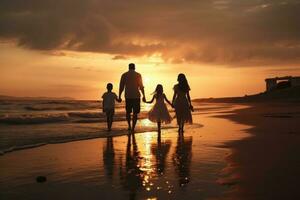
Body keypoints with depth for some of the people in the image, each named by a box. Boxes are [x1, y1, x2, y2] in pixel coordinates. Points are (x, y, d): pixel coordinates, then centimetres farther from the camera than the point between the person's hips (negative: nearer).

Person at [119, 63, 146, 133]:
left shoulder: (124, 75, 2)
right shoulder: (138, 75, 0)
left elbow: (121, 87, 0)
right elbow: (141, 87, -1)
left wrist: (119, 96, 5)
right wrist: (143, 96, 6)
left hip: (128, 96, 1)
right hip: (136, 96, -1)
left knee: (128, 111, 17)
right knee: (135, 113, 4)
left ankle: (129, 126, 8)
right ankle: (133, 128, -1)